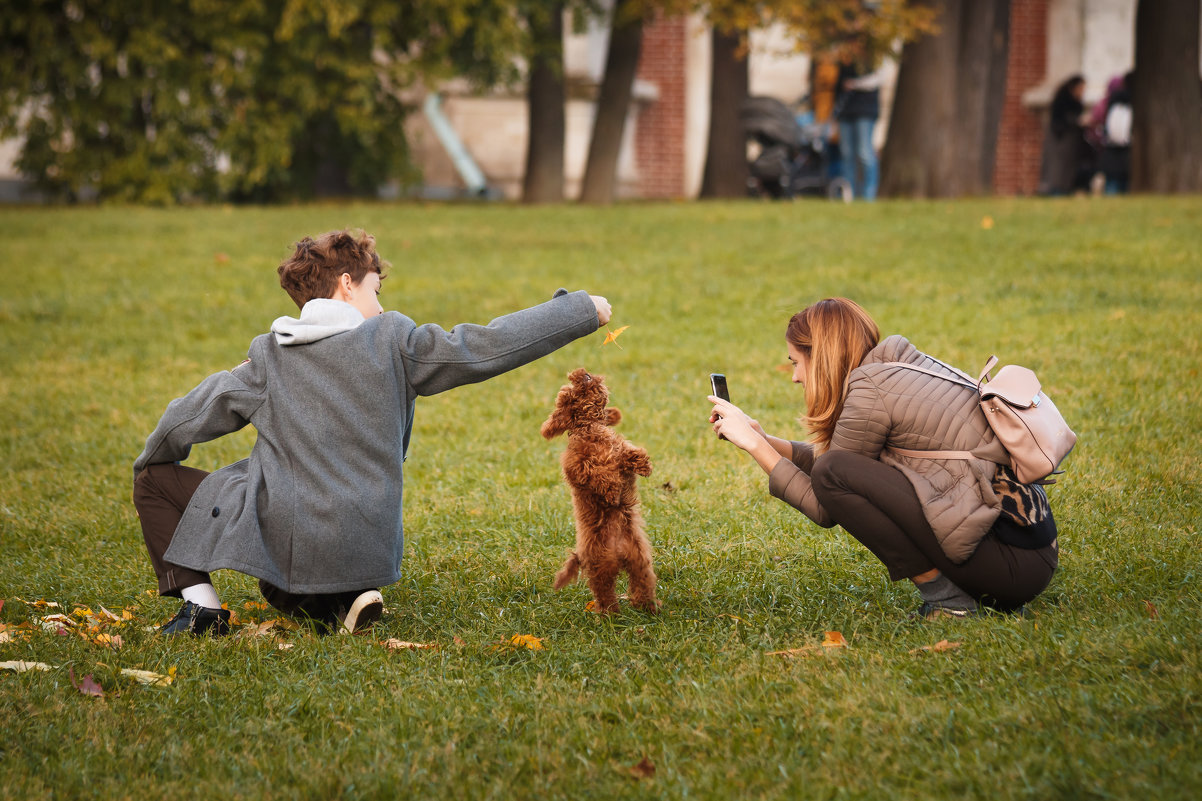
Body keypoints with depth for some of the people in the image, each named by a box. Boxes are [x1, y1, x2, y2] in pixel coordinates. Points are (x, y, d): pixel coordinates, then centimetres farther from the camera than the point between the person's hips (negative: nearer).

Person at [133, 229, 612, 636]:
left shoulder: (269, 356, 1)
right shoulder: (393, 342, -3)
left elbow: (186, 420, 7)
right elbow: (490, 346, -4)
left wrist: (147, 465, 29)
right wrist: (581, 310, 5)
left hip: (283, 541, -2)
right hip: (365, 552, 2)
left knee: (155, 480, 17)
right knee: (282, 594, 36)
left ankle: (201, 602, 2)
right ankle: (345, 601, 2)